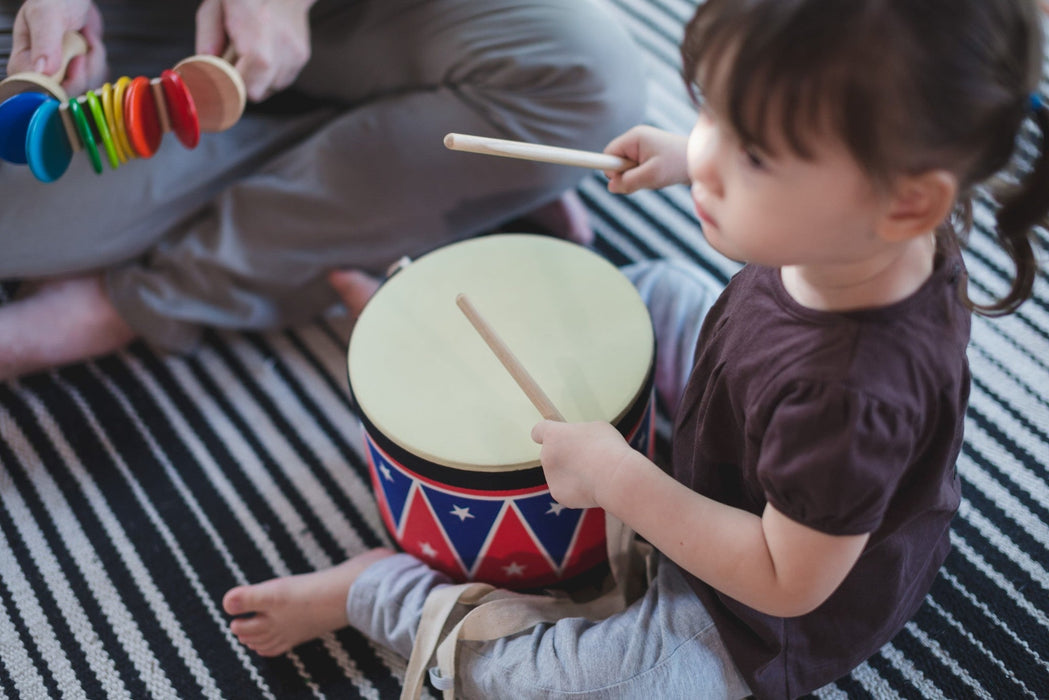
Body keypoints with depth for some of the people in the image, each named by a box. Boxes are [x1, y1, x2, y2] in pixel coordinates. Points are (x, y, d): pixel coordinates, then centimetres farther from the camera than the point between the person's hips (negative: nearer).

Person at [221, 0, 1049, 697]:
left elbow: (786, 583, -32)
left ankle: (374, 588, 12)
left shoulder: (847, 397, -45)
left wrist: (617, 478, -31)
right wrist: (689, 157, -3)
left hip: (769, 623, -7)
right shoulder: (859, 222, -23)